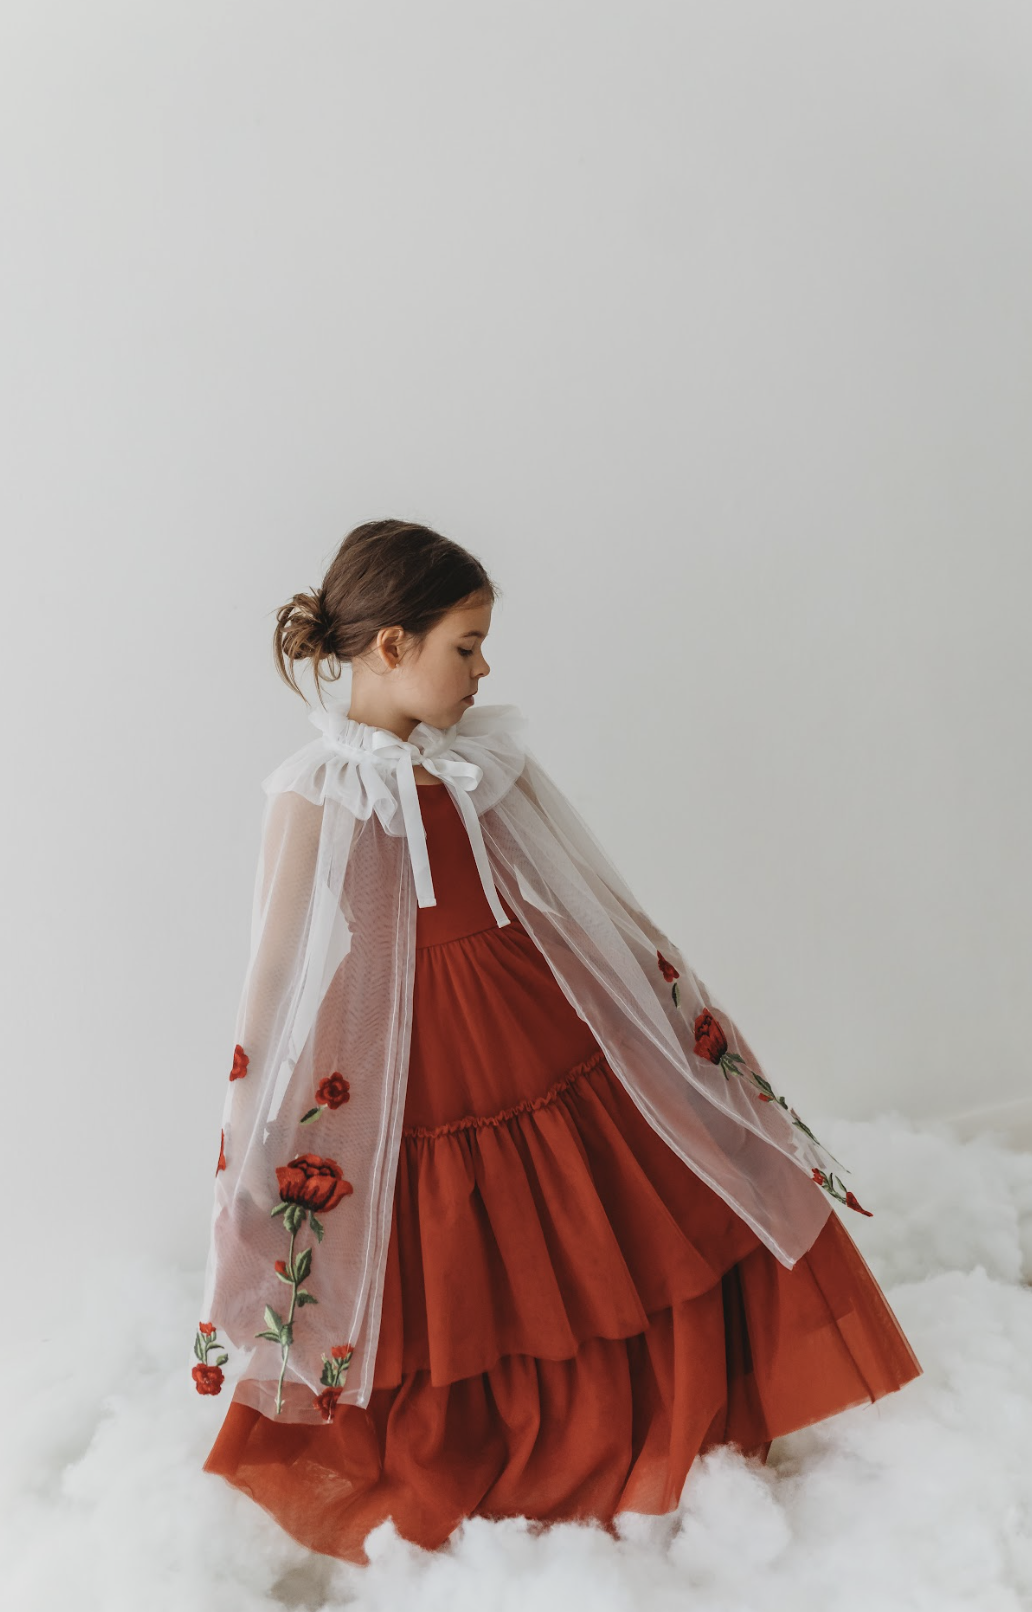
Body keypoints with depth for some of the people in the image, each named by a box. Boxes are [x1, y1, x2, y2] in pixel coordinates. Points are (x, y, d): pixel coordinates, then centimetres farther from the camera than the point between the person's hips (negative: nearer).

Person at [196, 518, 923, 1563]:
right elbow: (291, 998, -12)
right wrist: (288, 1174, -9)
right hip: (439, 1114, -5)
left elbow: (590, 907, 8)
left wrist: (685, 1019, 12)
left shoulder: (483, 762, 1)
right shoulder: (319, 800, -15)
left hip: (569, 1070, 5)